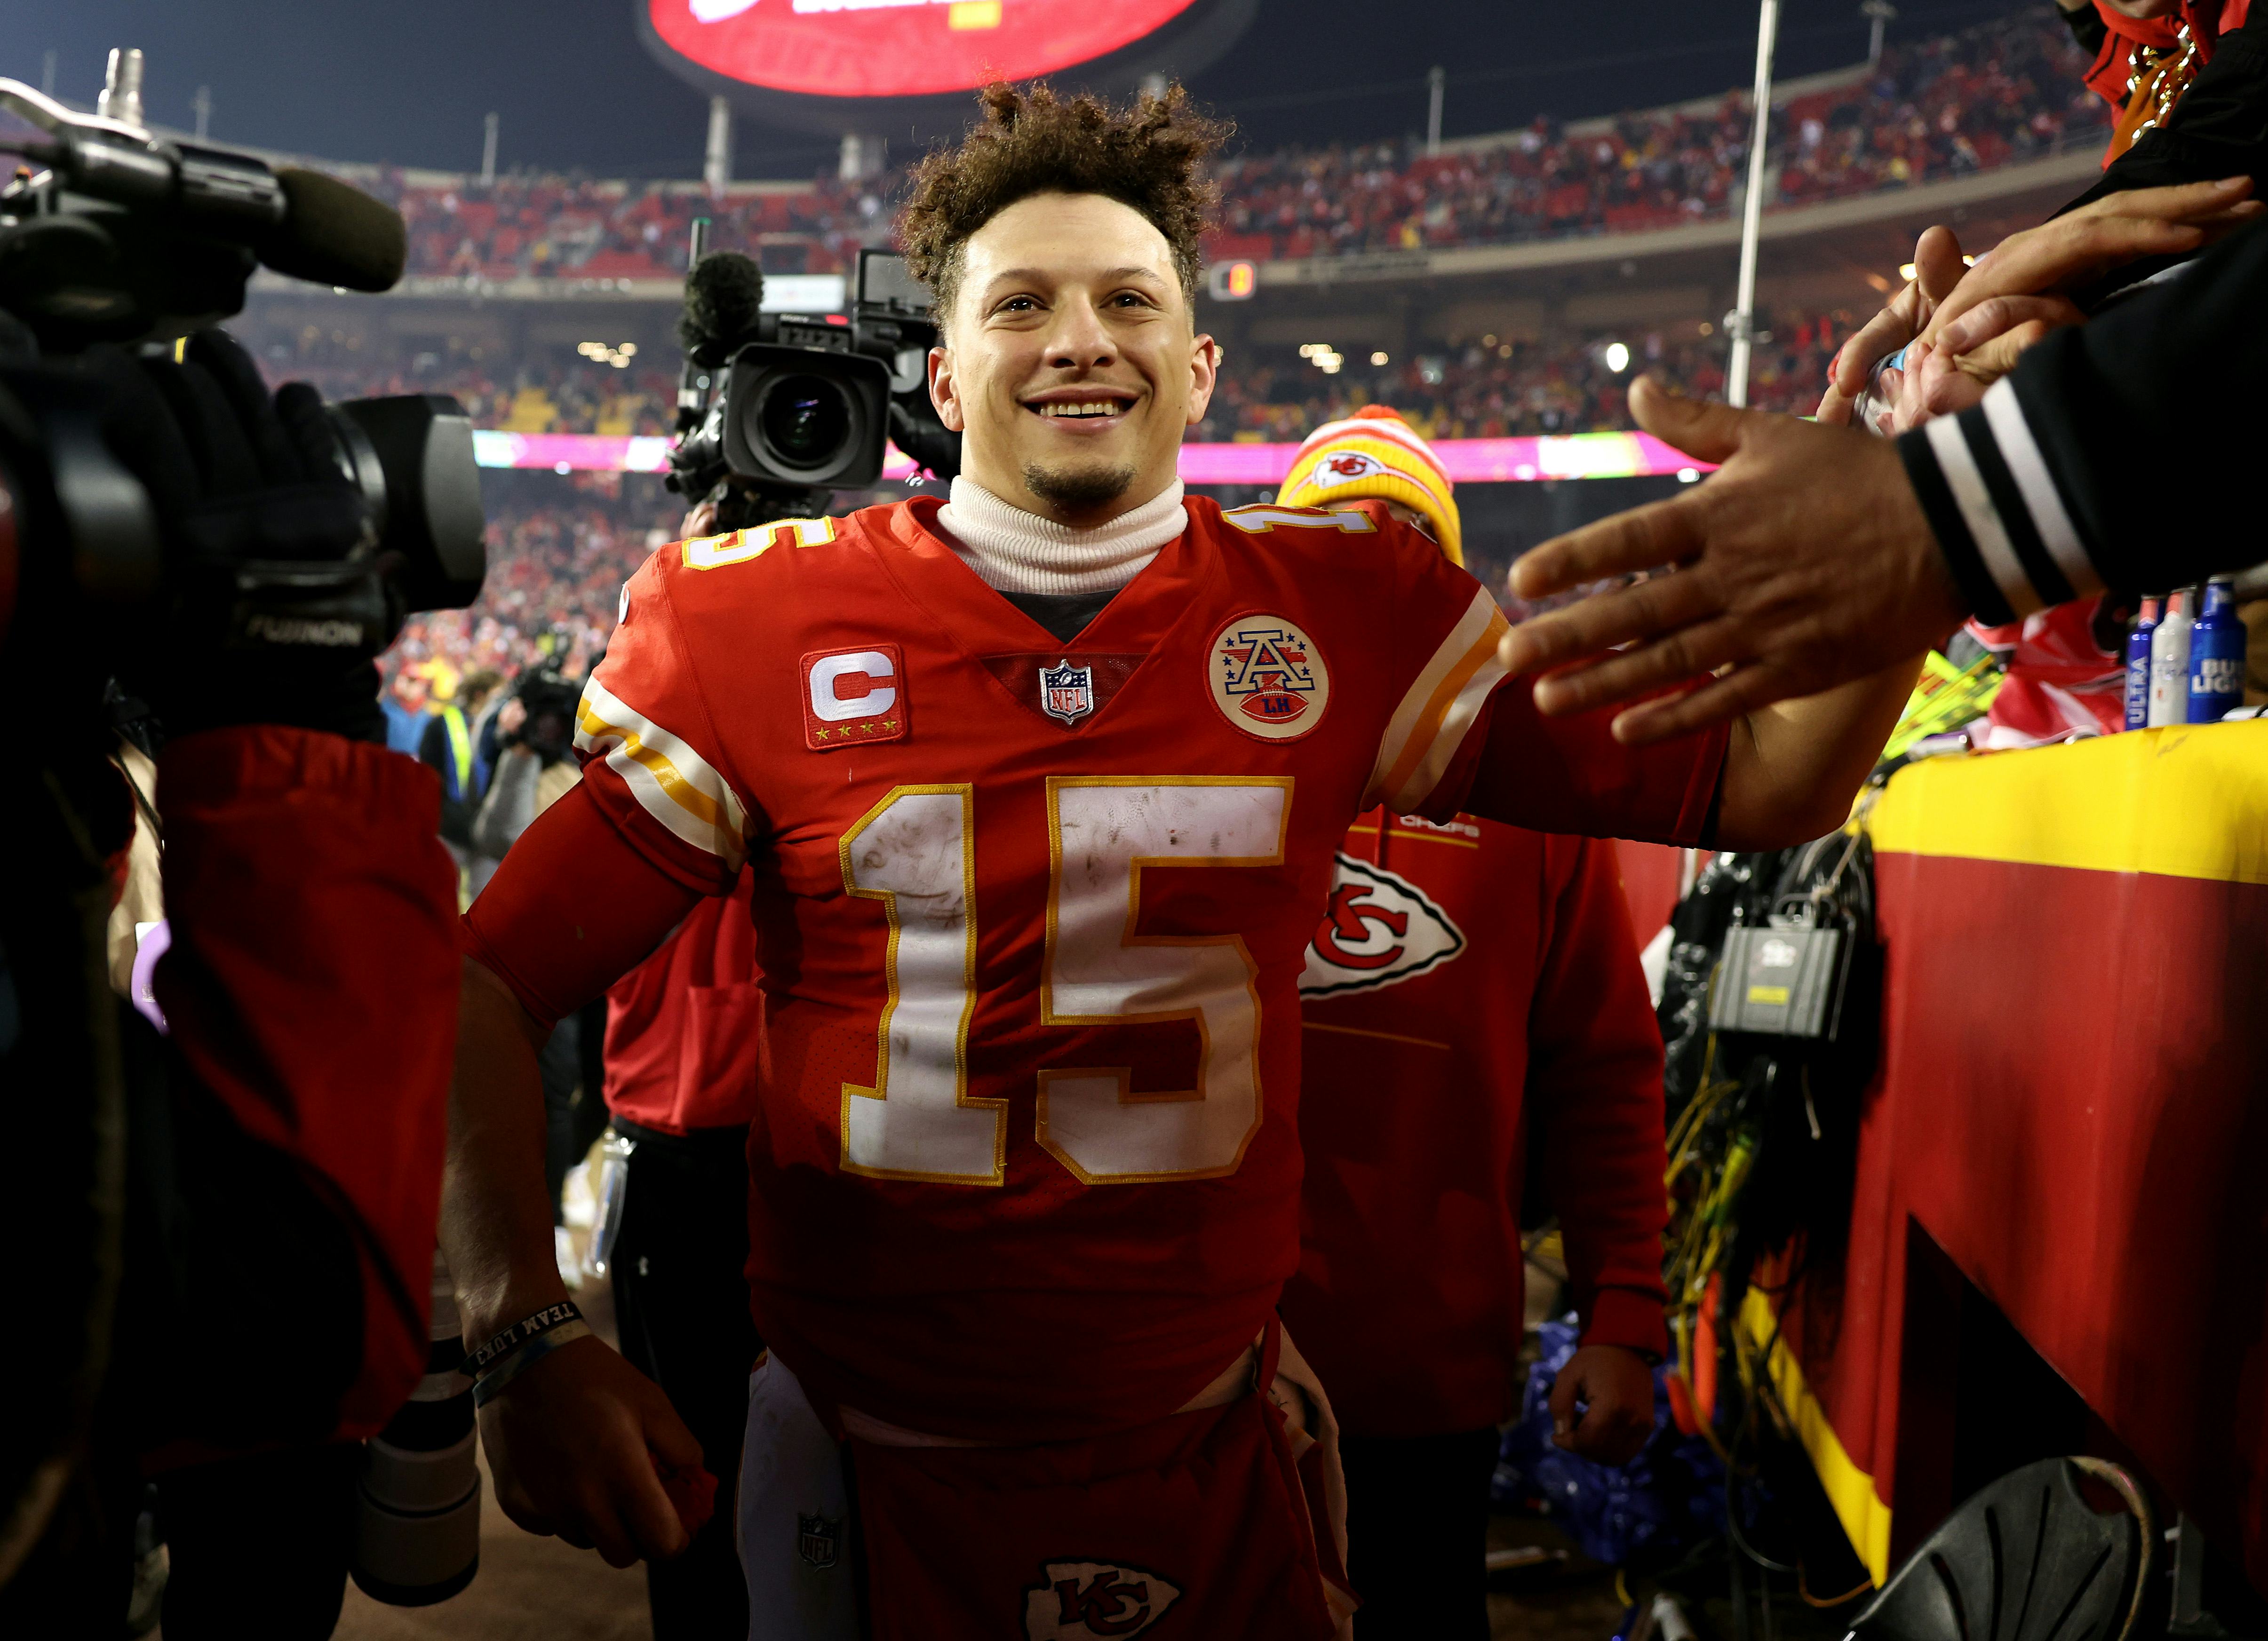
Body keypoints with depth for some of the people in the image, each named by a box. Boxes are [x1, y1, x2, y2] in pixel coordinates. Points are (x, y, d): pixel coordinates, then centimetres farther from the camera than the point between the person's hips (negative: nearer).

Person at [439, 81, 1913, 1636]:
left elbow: (1757, 784, -2)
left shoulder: (1343, 610, -4)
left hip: (1217, 1447, 2)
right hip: (872, 1468, -1)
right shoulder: (759, 624, -8)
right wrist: (527, 1336, -19)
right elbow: (489, 980, -7)